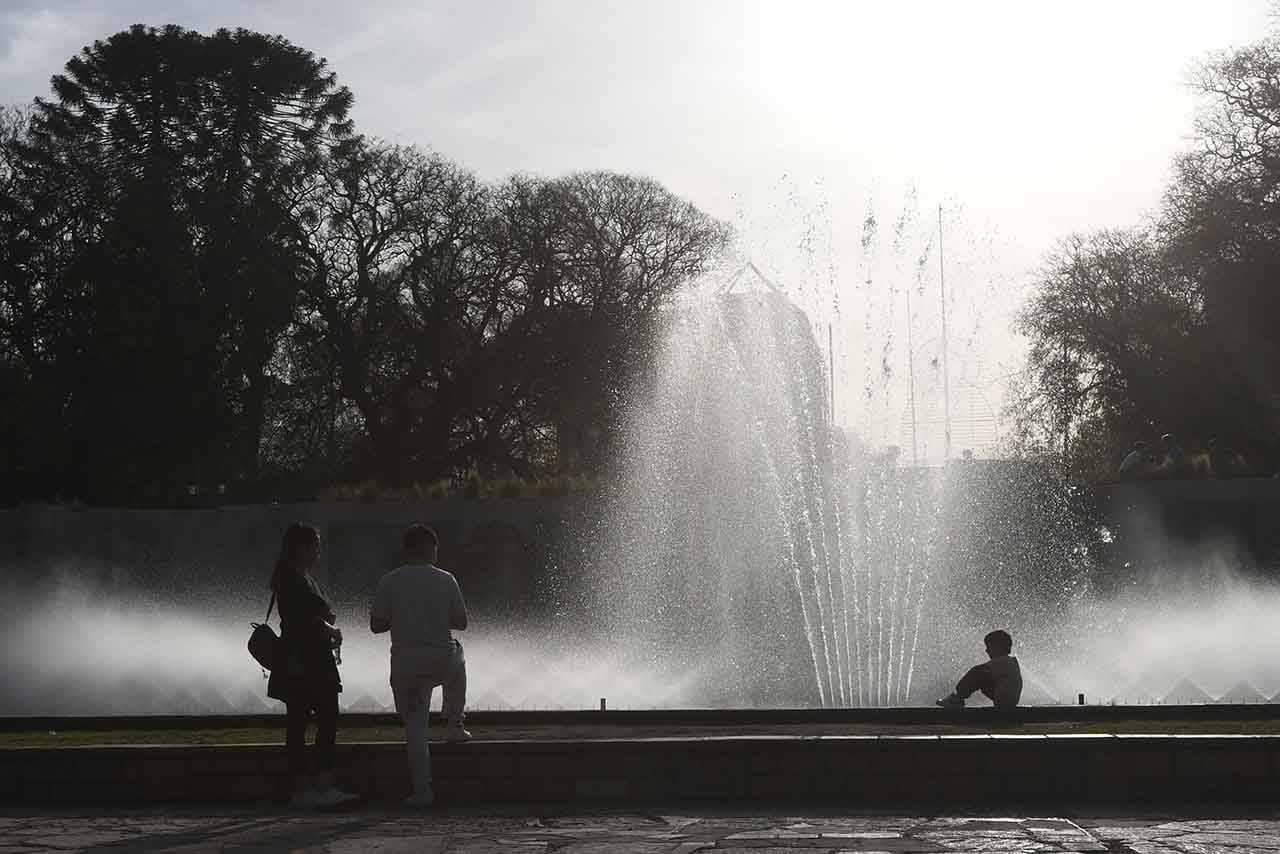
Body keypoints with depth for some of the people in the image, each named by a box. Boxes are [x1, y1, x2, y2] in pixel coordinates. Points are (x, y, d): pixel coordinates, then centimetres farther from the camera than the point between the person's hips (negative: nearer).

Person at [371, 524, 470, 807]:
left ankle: (422, 790, 3)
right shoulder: (445, 580, -2)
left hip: (406, 662, 0)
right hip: (443, 660, 1)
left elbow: (376, 625, -3)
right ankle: (454, 725, 38)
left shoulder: (390, 581, -3)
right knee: (458, 663, 37)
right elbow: (461, 622, 3)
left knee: (415, 726, 5)